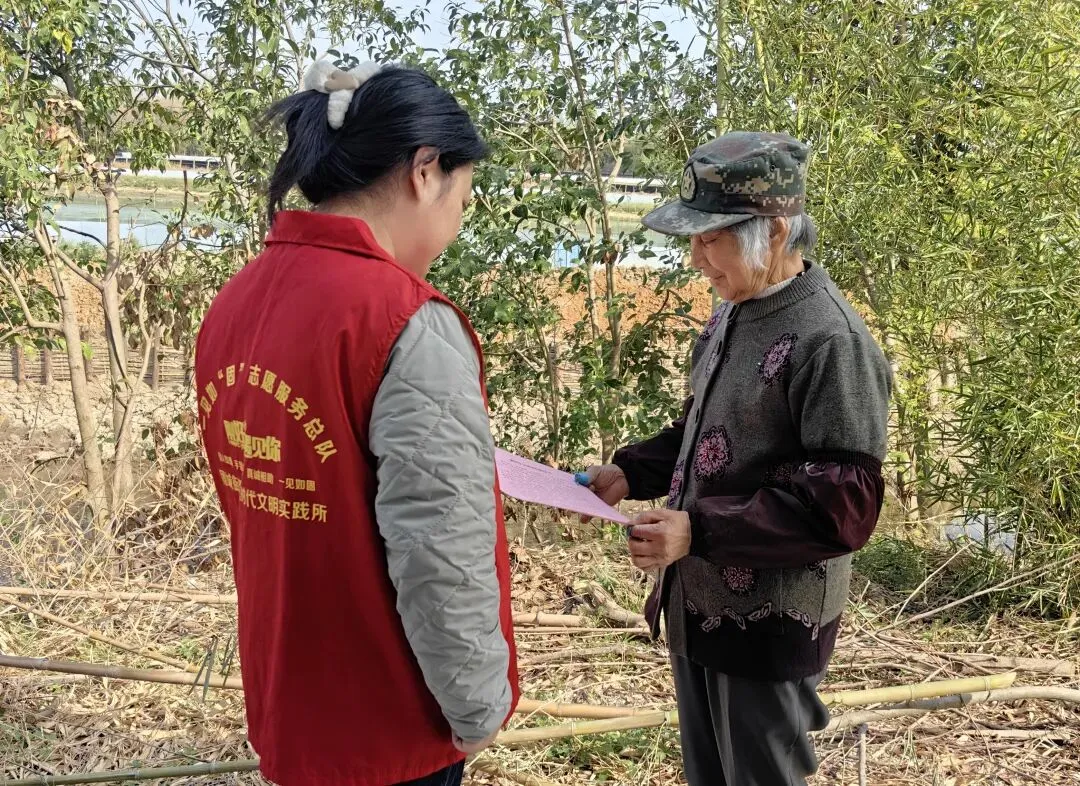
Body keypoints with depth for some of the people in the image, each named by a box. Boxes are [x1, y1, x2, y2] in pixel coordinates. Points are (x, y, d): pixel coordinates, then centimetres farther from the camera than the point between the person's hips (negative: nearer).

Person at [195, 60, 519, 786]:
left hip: (286, 701, 7)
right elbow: (441, 556, -25)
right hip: (388, 724, -7)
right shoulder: (409, 325, -24)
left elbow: (258, 501, 7)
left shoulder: (234, 307, 0)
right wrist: (477, 706, -10)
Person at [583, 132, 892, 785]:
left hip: (768, 627, -9)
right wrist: (630, 472, 4)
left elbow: (844, 507, -25)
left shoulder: (831, 340, -22)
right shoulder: (733, 313, 7)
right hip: (698, 602, 9)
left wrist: (699, 530, -28)